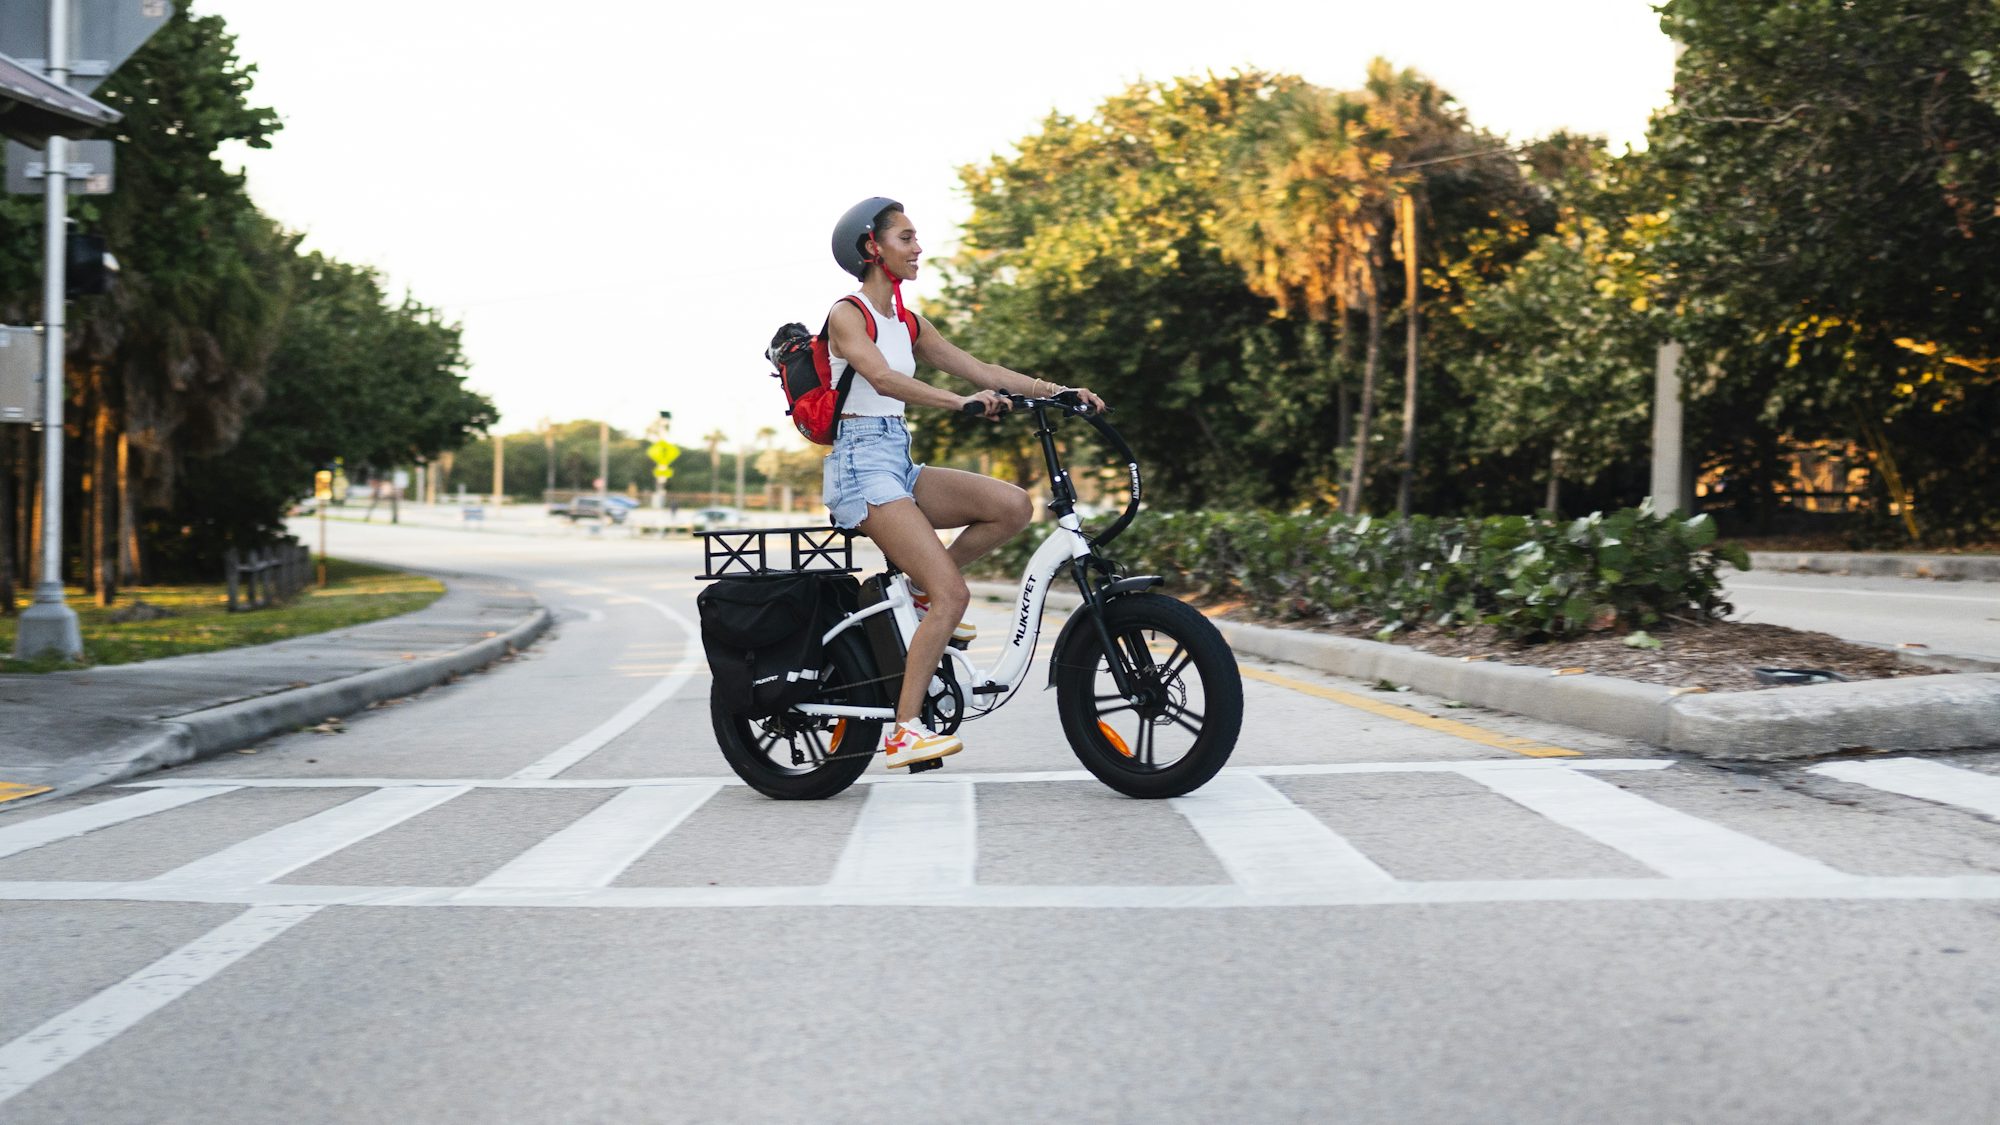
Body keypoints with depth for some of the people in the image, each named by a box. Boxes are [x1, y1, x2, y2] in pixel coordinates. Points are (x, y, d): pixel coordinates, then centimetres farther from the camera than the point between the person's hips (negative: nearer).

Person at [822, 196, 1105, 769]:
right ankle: (903, 731, -16)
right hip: (861, 464, -8)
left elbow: (980, 370, 16)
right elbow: (882, 378, -24)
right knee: (953, 594, -20)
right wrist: (962, 402, -37)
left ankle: (922, 589, 4)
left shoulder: (909, 324, 18)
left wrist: (1058, 390, 5)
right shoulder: (847, 315, -7)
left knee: (1013, 505, -13)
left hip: (899, 462, 8)